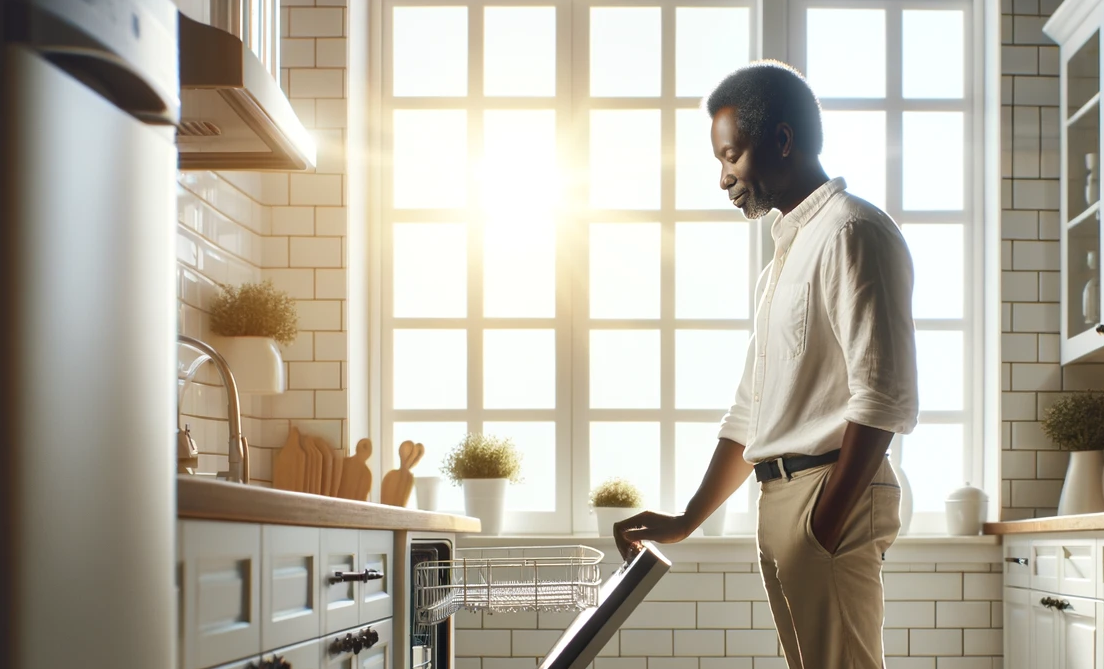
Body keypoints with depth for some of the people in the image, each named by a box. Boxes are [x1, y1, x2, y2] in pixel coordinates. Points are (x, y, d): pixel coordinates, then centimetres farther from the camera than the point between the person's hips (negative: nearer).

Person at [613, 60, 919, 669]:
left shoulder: (851, 231, -7)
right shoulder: (785, 256, 23)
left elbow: (882, 398, -17)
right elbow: (749, 411, 25)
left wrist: (826, 525, -20)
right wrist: (686, 522, 22)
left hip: (832, 500, -9)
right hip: (781, 501, 9)